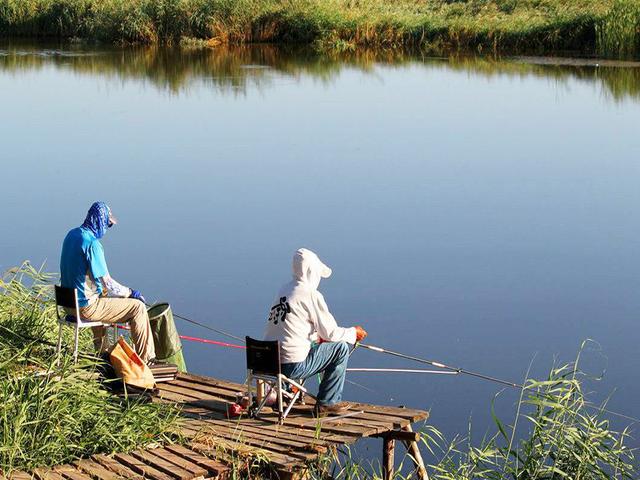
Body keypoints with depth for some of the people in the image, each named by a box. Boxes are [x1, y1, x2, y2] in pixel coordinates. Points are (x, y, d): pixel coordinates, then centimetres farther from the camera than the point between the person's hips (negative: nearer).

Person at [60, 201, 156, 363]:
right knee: (138, 307, -4)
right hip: (86, 306, -9)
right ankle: (146, 359, 4)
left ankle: (100, 350, 48)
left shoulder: (72, 234, 5)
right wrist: (130, 292, -5)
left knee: (103, 294, 39)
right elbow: (107, 283, -21)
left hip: (69, 301, 9)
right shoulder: (92, 243, -23)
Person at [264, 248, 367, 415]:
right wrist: (353, 333, 11)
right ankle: (327, 403, 12)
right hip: (292, 365, -8)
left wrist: (319, 336, 26)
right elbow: (330, 332, -6)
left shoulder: (284, 290, 12)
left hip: (269, 360, 8)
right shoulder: (311, 295, -12)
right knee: (340, 348, 6)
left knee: (316, 345, 33)